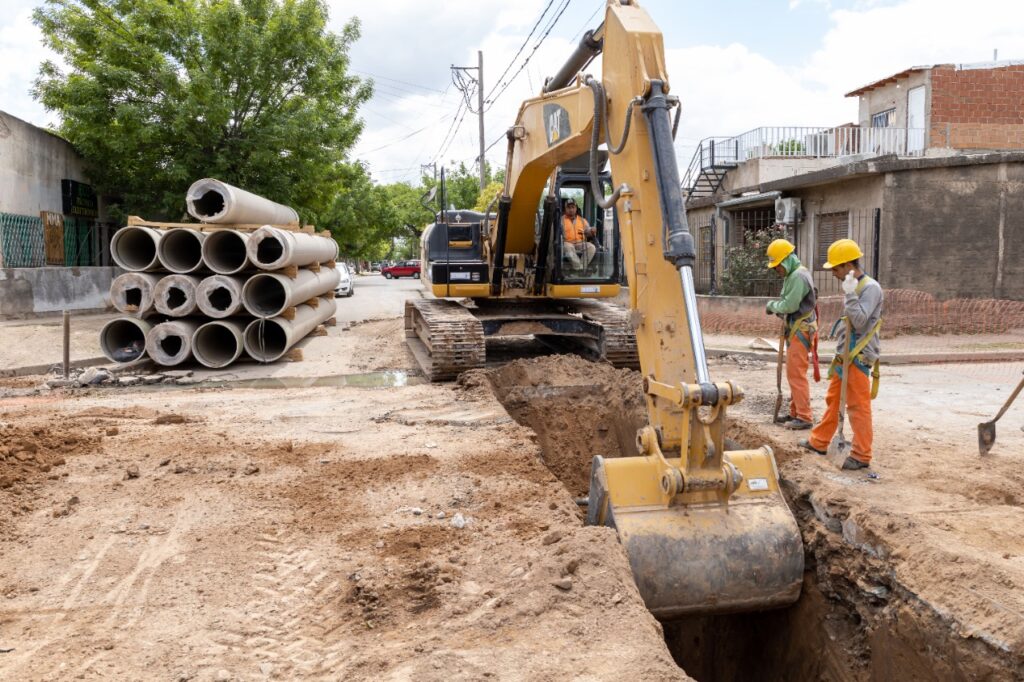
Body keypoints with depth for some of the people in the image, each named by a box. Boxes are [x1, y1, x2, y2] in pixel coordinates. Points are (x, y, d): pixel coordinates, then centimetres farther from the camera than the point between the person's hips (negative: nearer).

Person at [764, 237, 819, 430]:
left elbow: (790, 305, -22)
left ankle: (804, 417, -5)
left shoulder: (799, 276, -17)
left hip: (800, 331, -10)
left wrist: (772, 305, -6)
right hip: (795, 330, 10)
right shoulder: (792, 275, 16)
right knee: (793, 373, 14)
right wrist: (775, 307, 0)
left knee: (796, 374, -9)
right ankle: (795, 413, 22)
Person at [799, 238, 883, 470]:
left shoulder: (870, 287, -15)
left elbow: (859, 321, -24)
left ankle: (862, 456, 3)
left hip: (859, 358, -9)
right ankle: (819, 442, 28)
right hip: (843, 355, 9)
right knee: (833, 400, 17)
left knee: (859, 407, -4)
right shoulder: (853, 287, 13)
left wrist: (849, 294, -24)